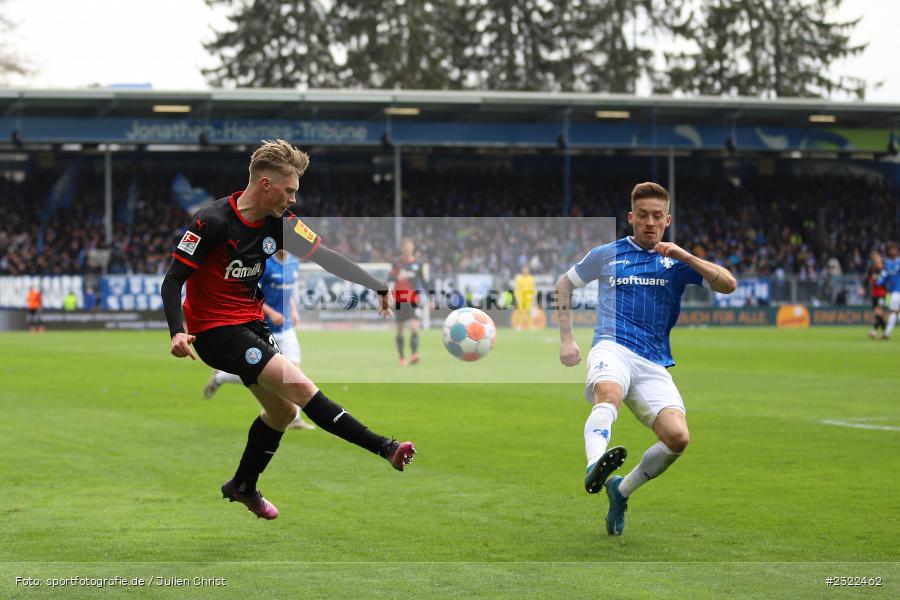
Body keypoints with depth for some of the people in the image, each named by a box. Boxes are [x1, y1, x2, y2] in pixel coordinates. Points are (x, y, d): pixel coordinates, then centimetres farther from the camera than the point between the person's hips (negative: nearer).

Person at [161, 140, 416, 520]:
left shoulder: (279, 222, -1)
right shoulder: (213, 221, -20)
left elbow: (325, 257, 5)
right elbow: (172, 281, -18)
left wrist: (377, 286, -1)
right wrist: (178, 332, -32)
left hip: (250, 324, 8)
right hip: (215, 330, -8)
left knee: (283, 409, 14)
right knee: (299, 386, -19)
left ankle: (244, 486, 35)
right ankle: (385, 448, -18)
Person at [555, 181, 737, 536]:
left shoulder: (677, 262, 15)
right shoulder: (607, 255, 16)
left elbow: (729, 285, 2)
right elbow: (564, 284, 29)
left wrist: (685, 256, -9)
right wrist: (566, 339, 19)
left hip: (654, 364, 2)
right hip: (613, 348, -2)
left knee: (677, 437, -20)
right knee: (608, 393, -39)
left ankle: (622, 490, 4)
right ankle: (595, 467, -67)